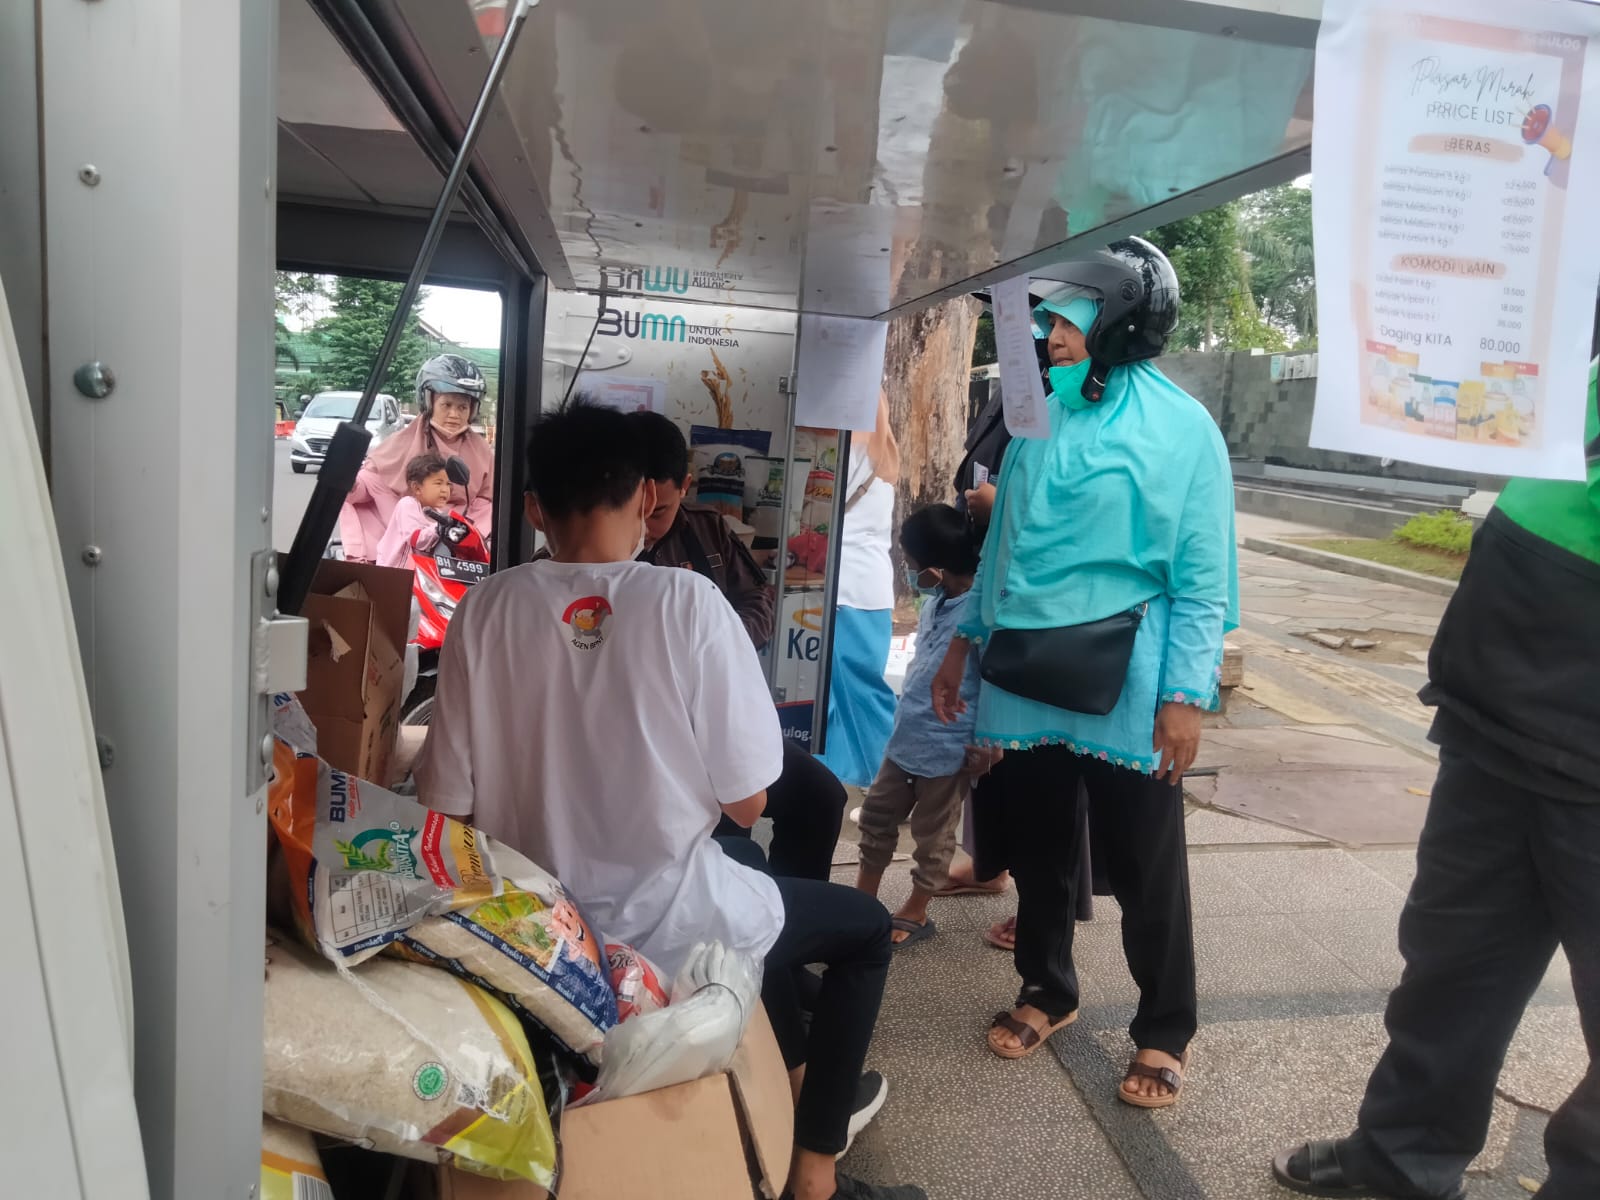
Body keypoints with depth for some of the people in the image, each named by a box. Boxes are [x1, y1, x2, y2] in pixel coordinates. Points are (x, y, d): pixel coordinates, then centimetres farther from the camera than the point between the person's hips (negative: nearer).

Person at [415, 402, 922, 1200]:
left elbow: (448, 803, -5)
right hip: (666, 927, -5)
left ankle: (798, 1072, 49)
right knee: (866, 927, 21)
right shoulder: (687, 602, -18)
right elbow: (745, 803, -13)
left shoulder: (485, 610, -9)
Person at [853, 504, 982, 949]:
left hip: (947, 748, -9)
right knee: (878, 812, 19)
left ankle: (917, 912, 31)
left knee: (932, 834, 12)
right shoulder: (936, 601, 2)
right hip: (908, 735, 9)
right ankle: (864, 897, 36)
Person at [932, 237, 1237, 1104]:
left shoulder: (1181, 426, -7)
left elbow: (1202, 577, -8)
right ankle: (1047, 990, 39)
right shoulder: (1042, 416, 9)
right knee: (1035, 848, 17)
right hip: (1028, 675, 5)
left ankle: (1164, 1032, 28)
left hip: (1123, 684, -5)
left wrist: (1187, 694, -14)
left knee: (1145, 867, 8)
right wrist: (967, 641, 14)